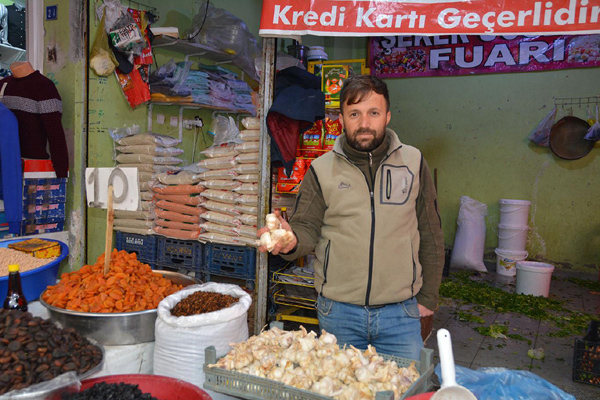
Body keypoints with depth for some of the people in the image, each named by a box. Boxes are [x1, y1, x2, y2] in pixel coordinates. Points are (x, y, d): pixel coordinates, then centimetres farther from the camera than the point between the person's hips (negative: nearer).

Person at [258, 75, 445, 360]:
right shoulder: (321, 170, 0)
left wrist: (427, 297, 7)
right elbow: (308, 228, -1)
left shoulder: (413, 163, 2)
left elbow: (430, 235, 7)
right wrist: (292, 240, -24)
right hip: (338, 313, 1)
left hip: (400, 314, 0)